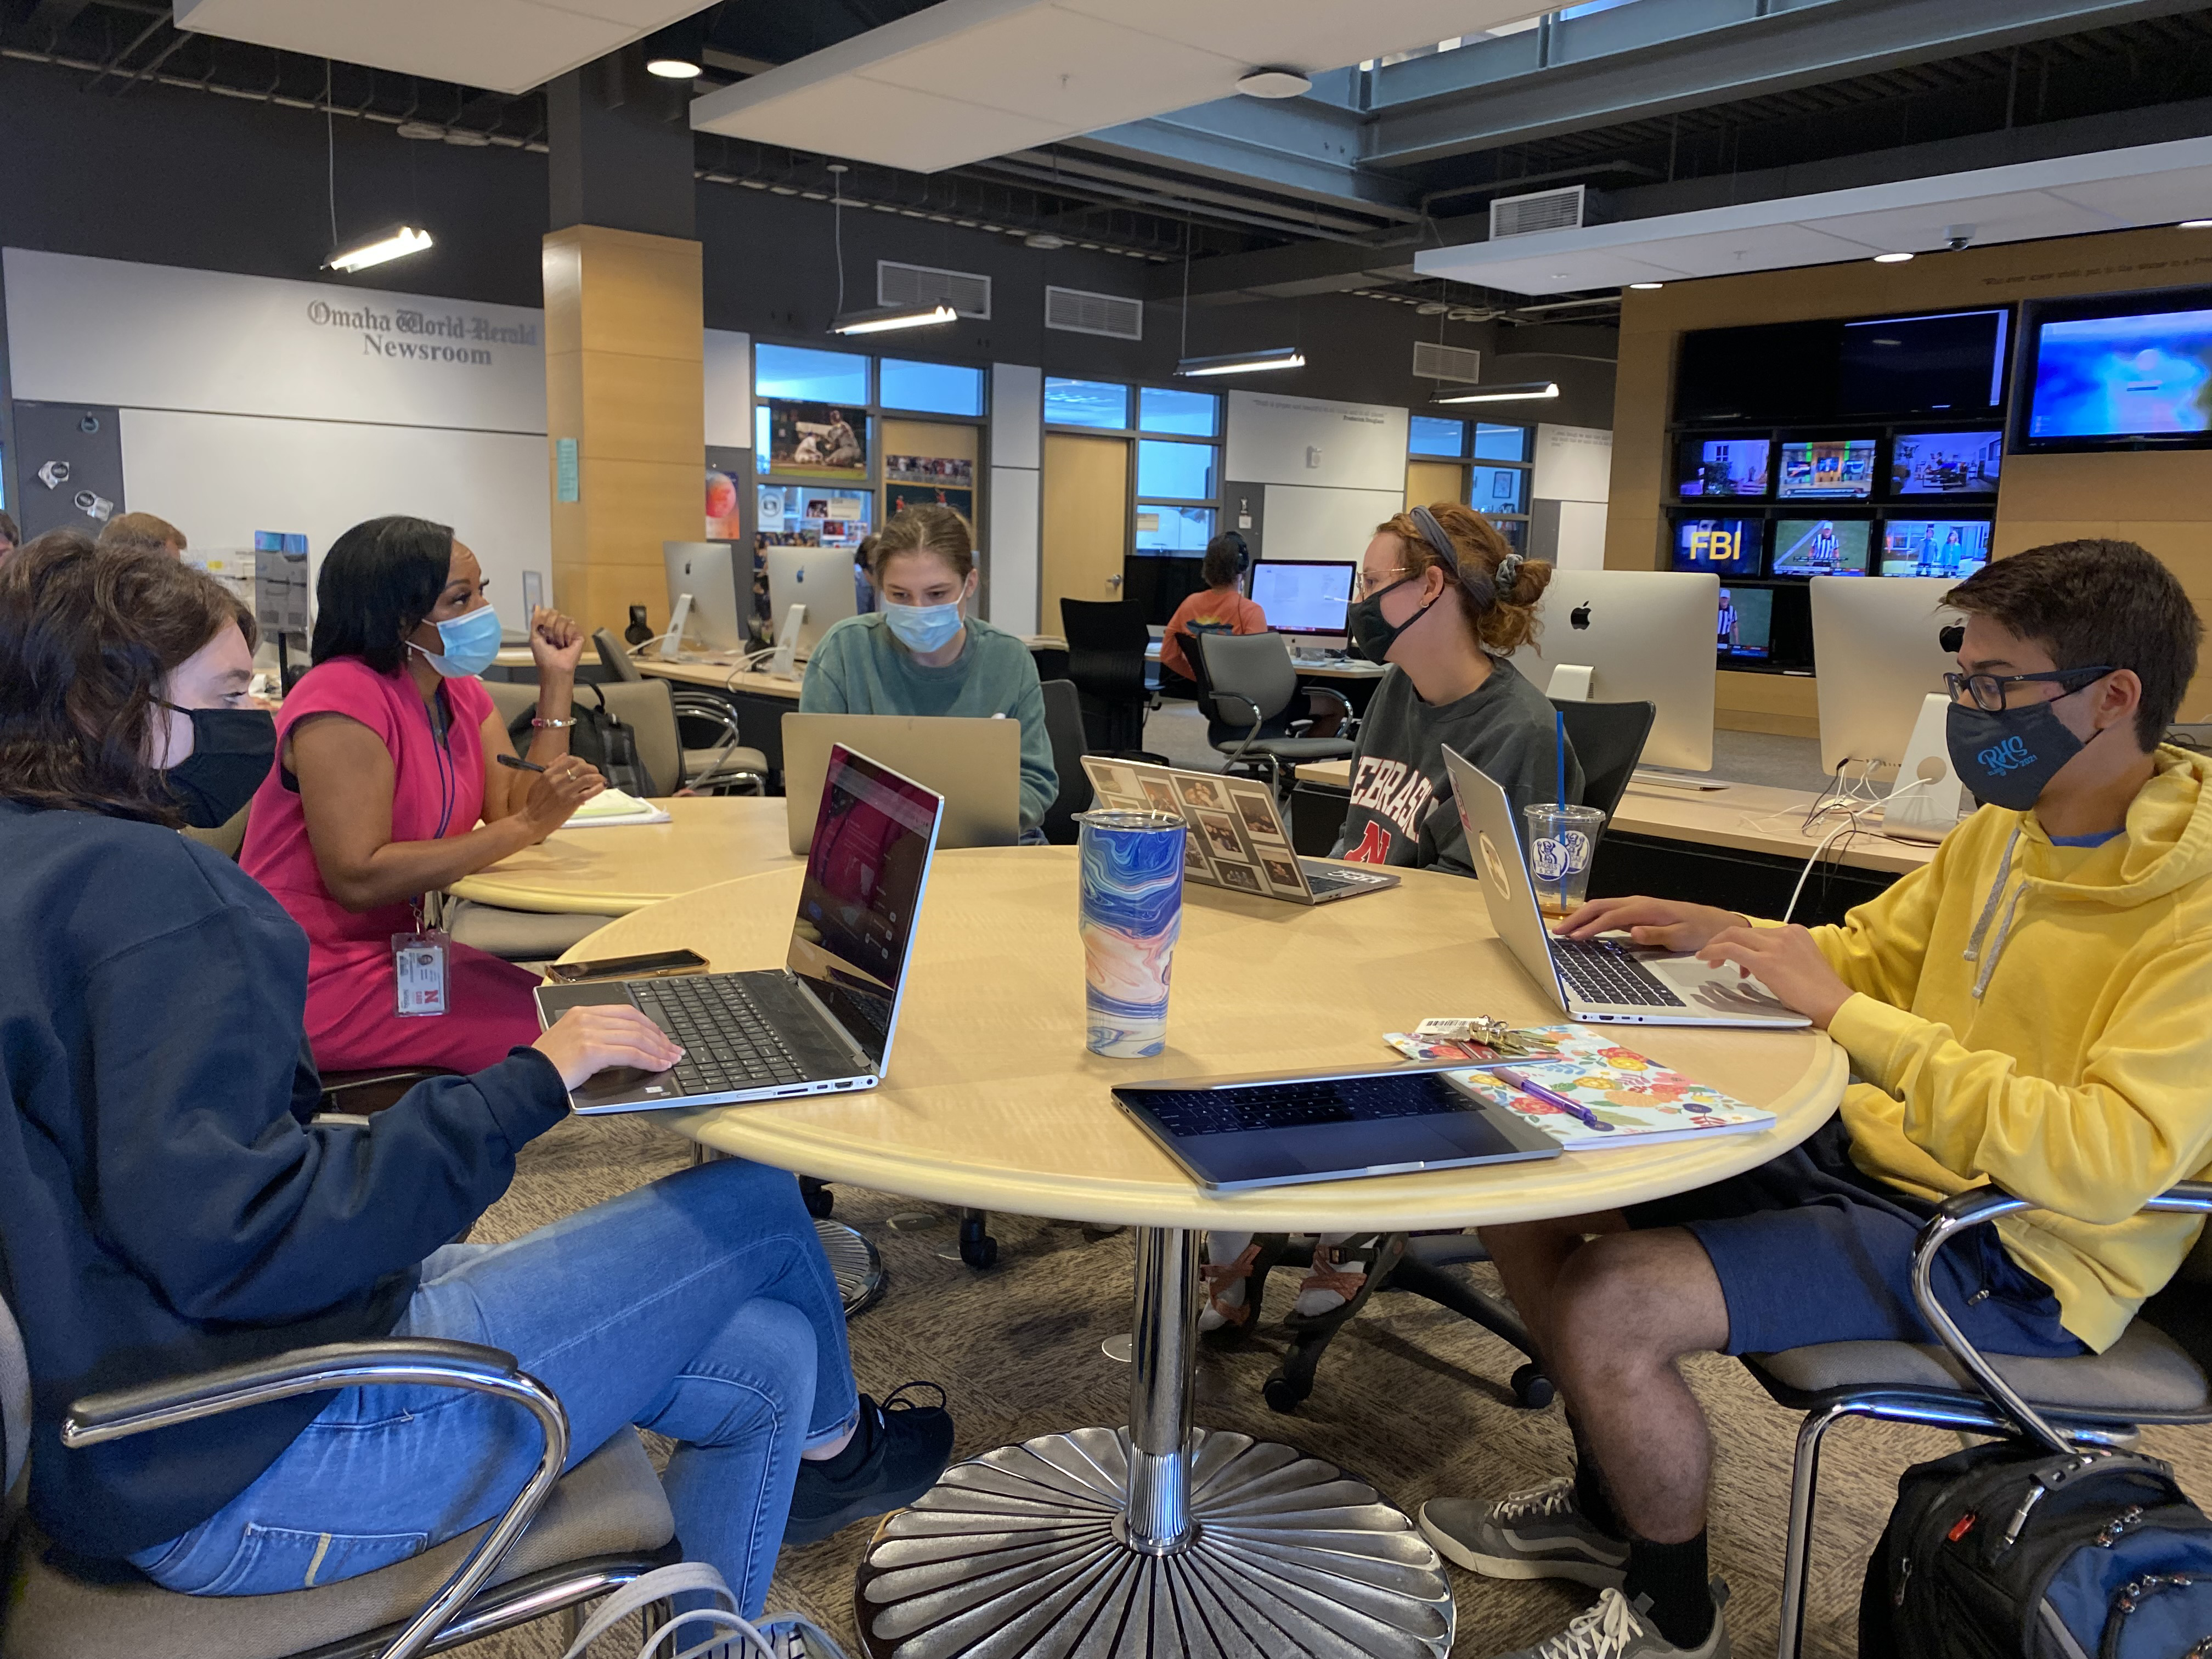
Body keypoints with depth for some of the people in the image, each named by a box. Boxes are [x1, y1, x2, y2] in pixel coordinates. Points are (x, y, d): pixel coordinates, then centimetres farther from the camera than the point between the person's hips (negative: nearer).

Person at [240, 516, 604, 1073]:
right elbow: (358, 879, -26)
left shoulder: (461, 694, 10)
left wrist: (557, 680, -4)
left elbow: (515, 809, -3)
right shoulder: (344, 697, -18)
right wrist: (526, 826, -26)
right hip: (319, 977, -8)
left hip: (395, 950, 8)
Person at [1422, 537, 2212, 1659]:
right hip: (1870, 1151, 8)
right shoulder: (2004, 830, 6)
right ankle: (1609, 1506, 21)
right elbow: (1866, 953, 19)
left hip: (2012, 1255, -8)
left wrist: (1845, 1012, -29)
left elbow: (2103, 1166, -29)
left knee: (1606, 1308, -26)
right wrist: (1725, 934, -1)